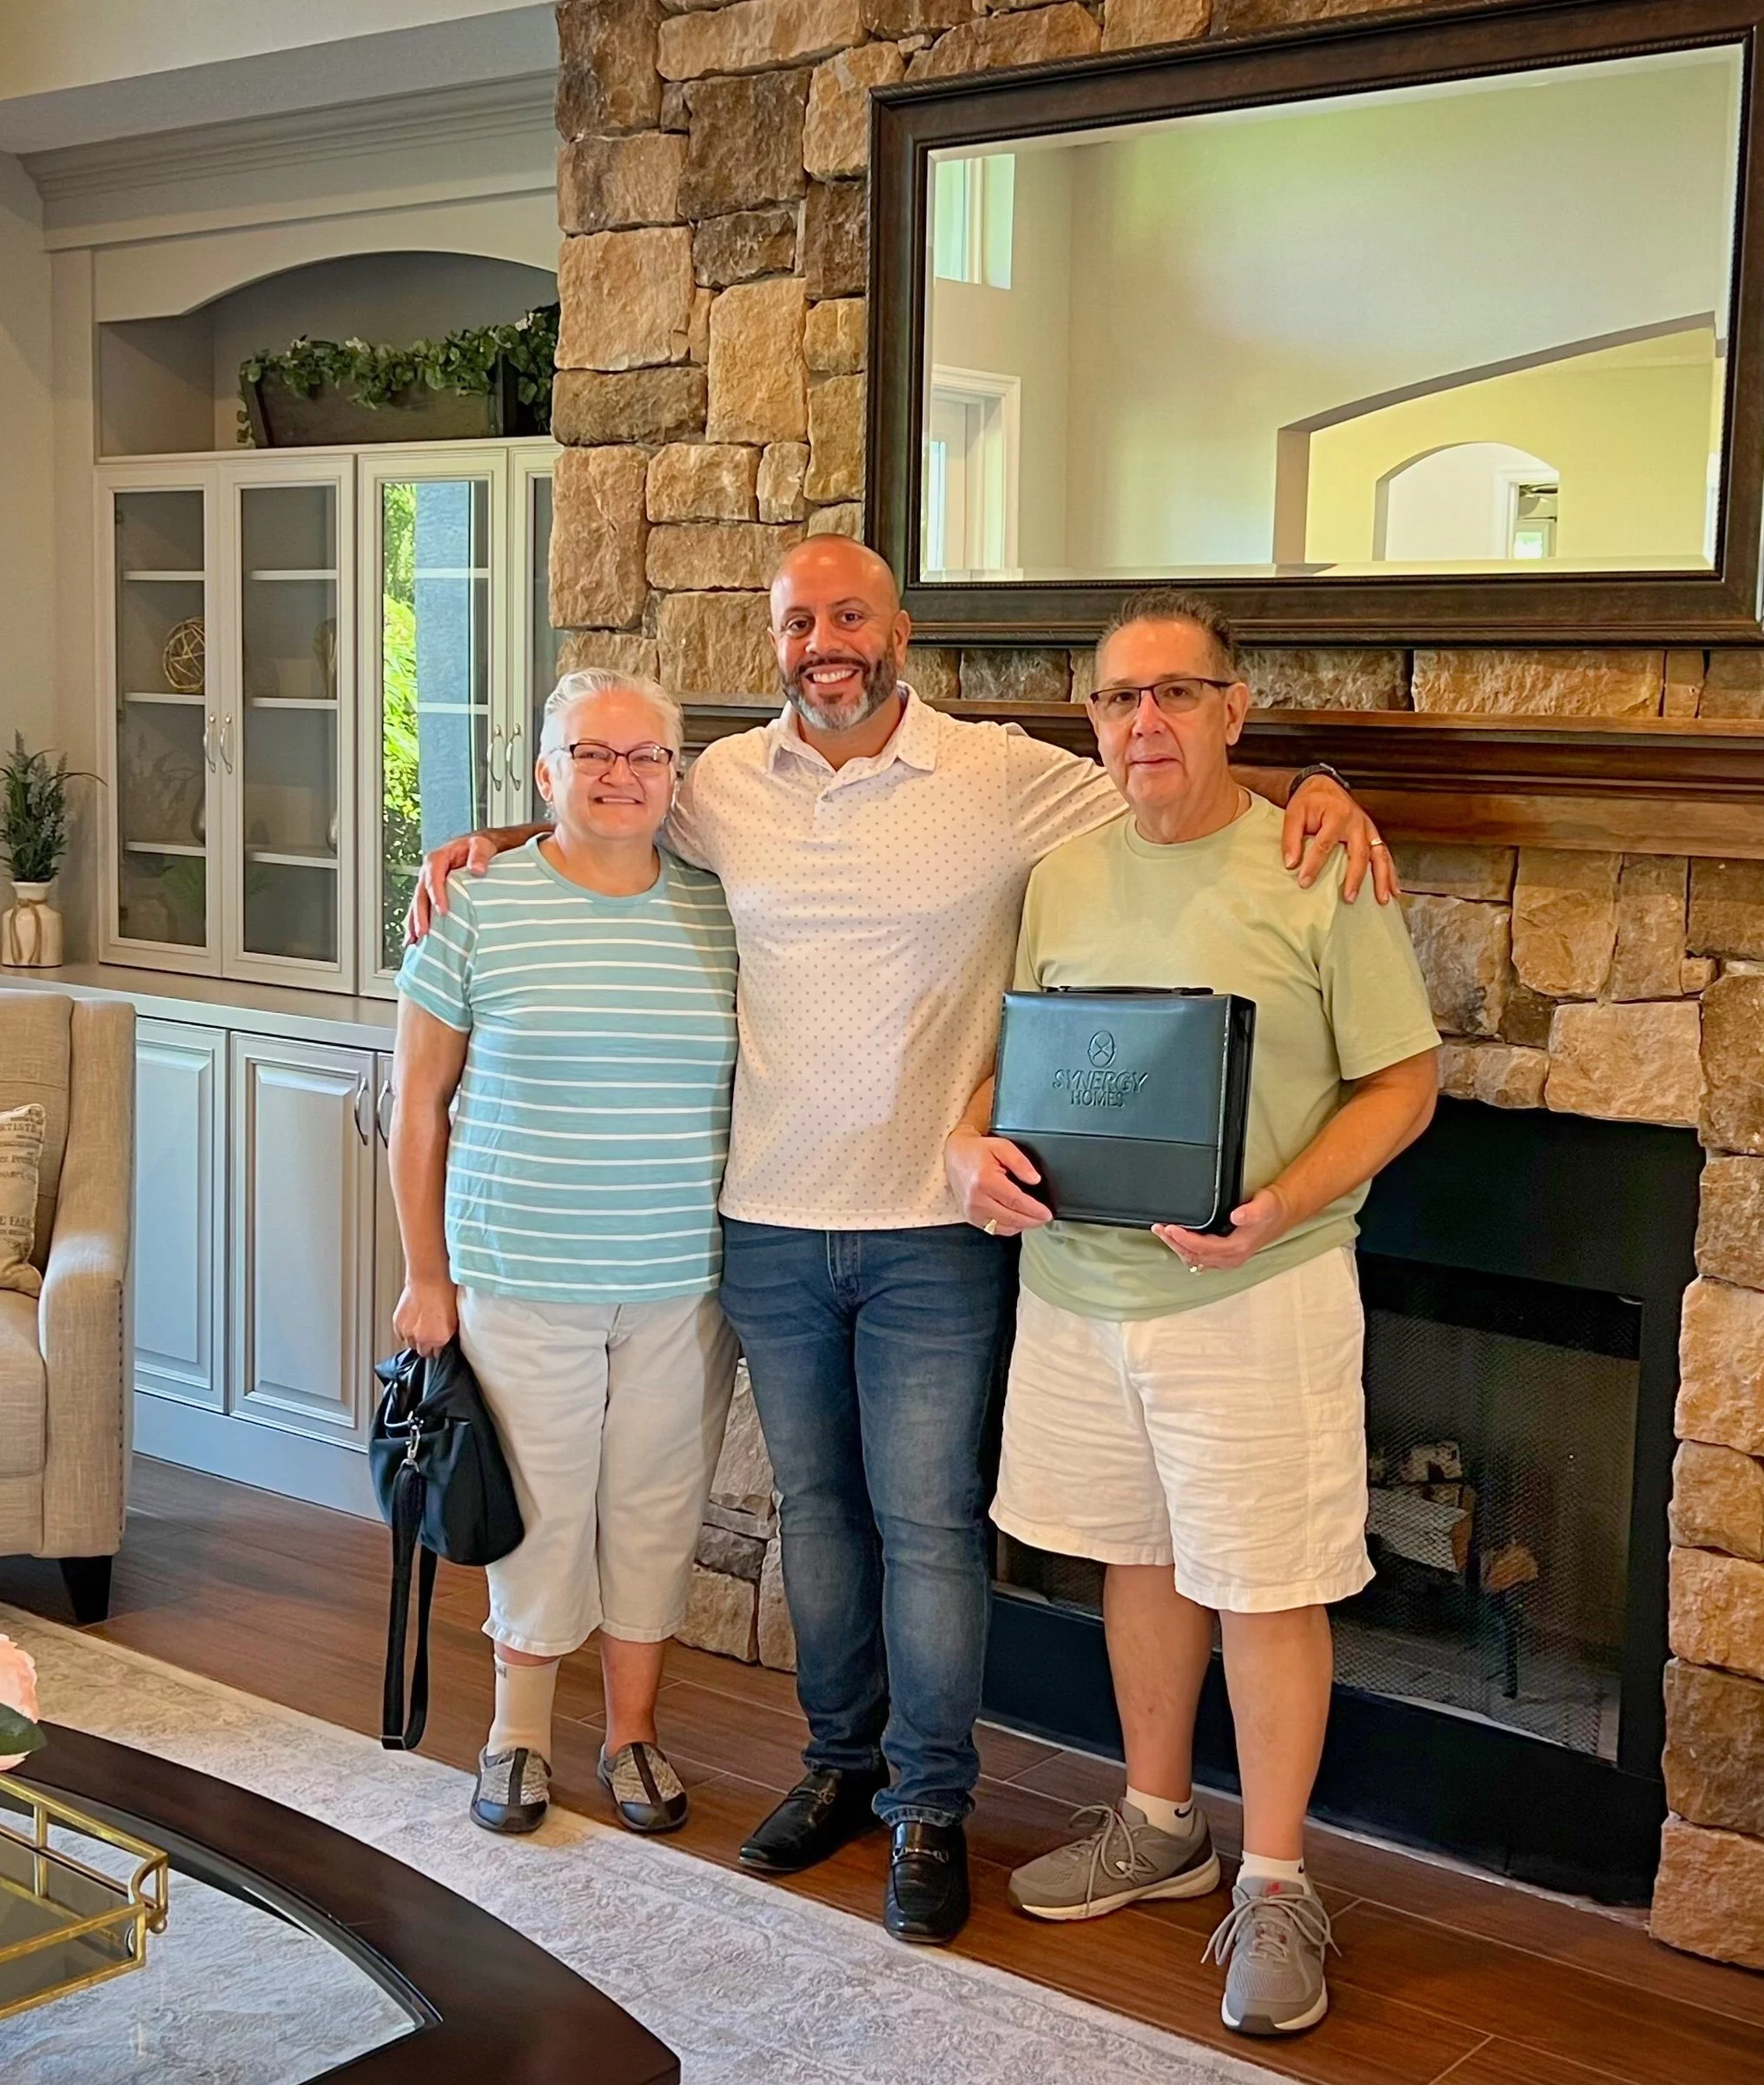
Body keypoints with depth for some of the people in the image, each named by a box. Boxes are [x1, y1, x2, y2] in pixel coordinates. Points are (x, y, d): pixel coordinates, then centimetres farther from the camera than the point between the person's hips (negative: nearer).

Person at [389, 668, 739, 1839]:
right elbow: (419, 1101, 0)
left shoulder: (719, 916, 3)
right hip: (521, 1281, -2)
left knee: (656, 1509, 12)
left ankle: (634, 1731, 30)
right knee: (537, 1508, 7)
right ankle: (521, 1732, 28)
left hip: (683, 1285, 2)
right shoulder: (480, 911, -4)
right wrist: (427, 1275, -2)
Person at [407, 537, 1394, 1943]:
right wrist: (490, 851, 6)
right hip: (771, 1229, 4)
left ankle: (931, 1804, 18)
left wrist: (1313, 791, -19)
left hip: (931, 1233, -3)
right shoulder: (724, 785, 3)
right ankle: (841, 1760, 33)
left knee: (928, 1523, 3)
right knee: (815, 1503, 16)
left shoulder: (1007, 777, -7)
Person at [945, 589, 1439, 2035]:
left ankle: (1275, 1887, 18)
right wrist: (974, 1143, -8)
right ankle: (1161, 1828, 36)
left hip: (1256, 1296, -5)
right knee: (1141, 1554, 18)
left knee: (1265, 1585, 2)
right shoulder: (1063, 877, 7)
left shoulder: (1317, 873, -9)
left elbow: (1404, 1082, -8)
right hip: (1079, 1283, 5)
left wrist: (1279, 1207, -22)